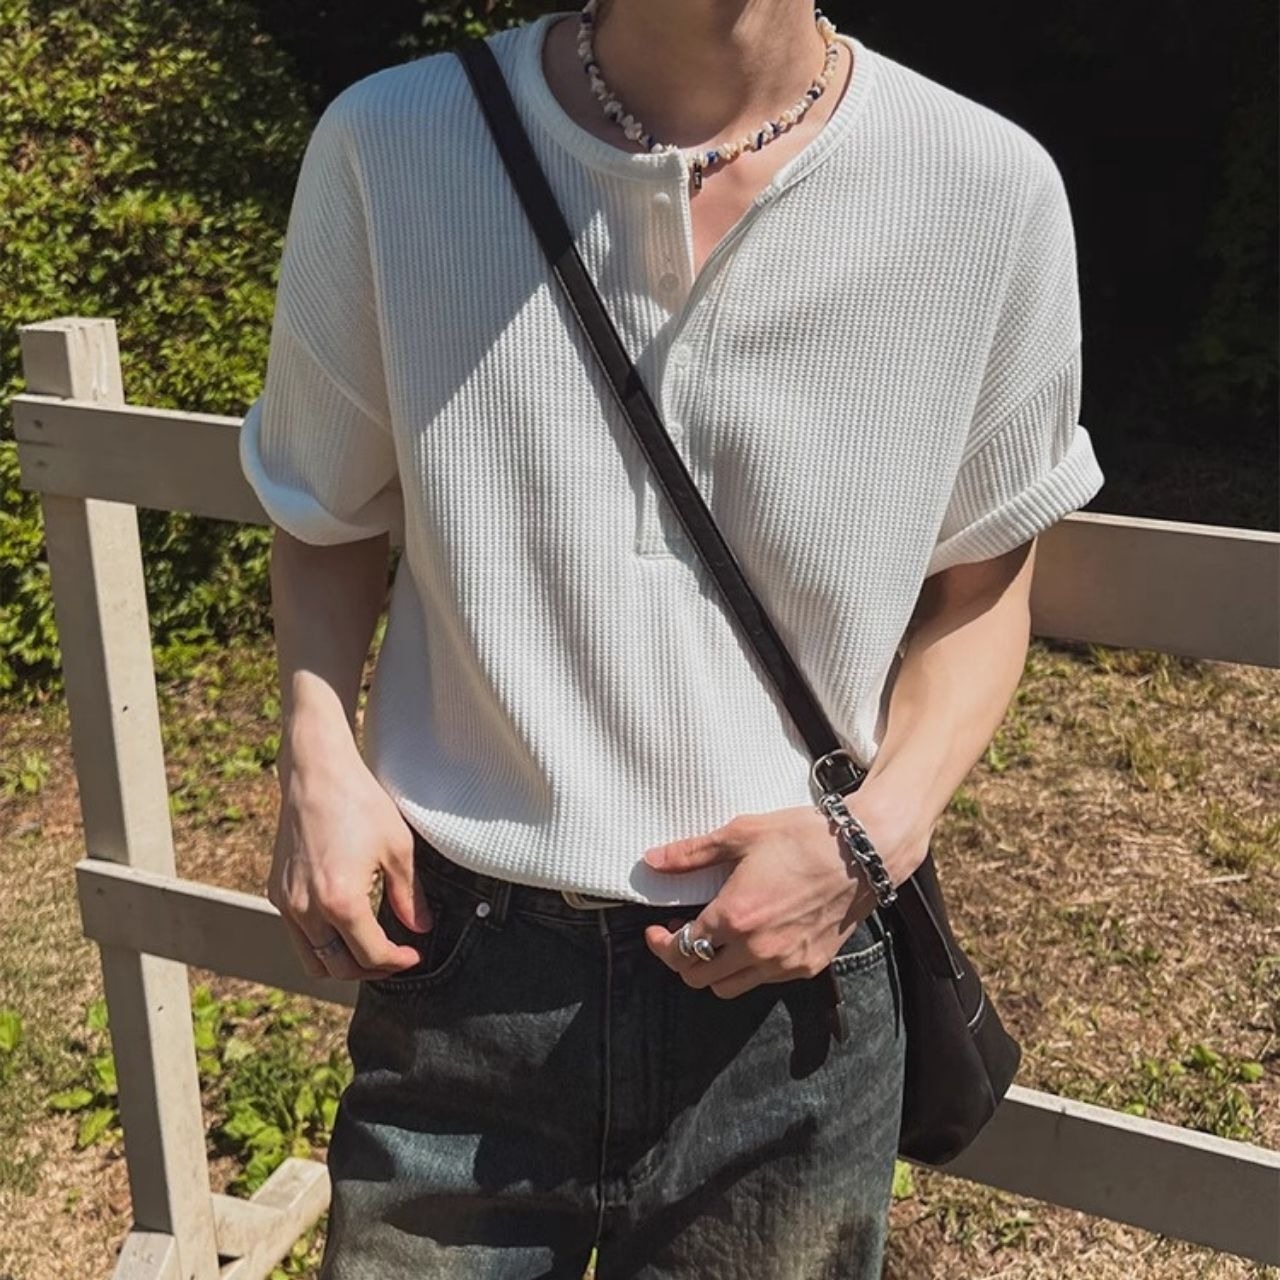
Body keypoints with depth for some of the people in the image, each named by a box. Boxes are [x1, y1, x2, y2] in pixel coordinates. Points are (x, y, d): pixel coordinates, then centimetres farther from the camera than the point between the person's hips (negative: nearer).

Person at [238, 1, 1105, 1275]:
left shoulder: (990, 191, -9)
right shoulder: (389, 148, -9)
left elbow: (981, 578, 5)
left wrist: (885, 825, -11)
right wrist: (318, 753, -10)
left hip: (788, 993, 1)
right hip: (461, 977, 0)